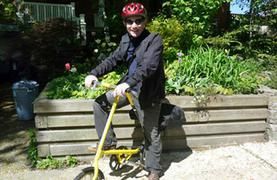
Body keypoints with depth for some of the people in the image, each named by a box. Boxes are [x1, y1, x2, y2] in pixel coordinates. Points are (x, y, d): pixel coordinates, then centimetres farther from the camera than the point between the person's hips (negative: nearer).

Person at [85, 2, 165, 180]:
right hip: (128, 86, 7)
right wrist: (94, 73, -9)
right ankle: (109, 142, 14)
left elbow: (148, 66, -28)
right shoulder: (126, 39, 7)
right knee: (99, 103, 0)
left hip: (147, 92, -6)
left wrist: (128, 82, -40)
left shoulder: (154, 39, -15)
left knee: (151, 132, 5)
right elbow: (113, 60, 6)